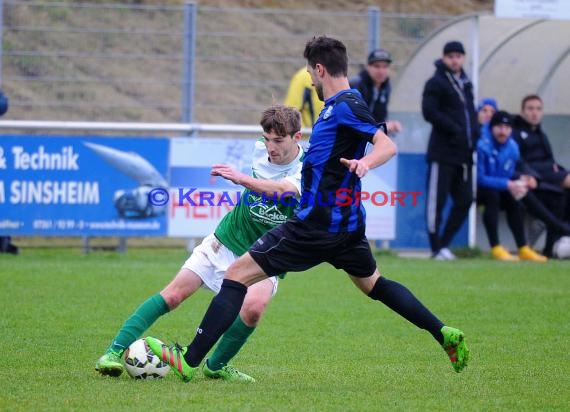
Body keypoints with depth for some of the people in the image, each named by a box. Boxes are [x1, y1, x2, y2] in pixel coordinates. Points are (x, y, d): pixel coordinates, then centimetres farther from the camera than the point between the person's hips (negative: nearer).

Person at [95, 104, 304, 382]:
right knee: (174, 294, -11)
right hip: (225, 241, 4)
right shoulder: (260, 151, -2)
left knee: (253, 307, -30)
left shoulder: (307, 167, -20)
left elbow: (286, 190, -43)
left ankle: (216, 366, -5)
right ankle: (115, 352, -8)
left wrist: (241, 179, -52)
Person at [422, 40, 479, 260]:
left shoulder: (466, 83, 19)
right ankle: (437, 248, 0)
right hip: (443, 153, -8)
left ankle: (443, 244, 16)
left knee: (464, 200, 6)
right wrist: (455, 129, -19)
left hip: (464, 154, 8)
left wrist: (474, 134, 5)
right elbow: (429, 112, -14)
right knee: (437, 200, -4)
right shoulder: (436, 83, -4)